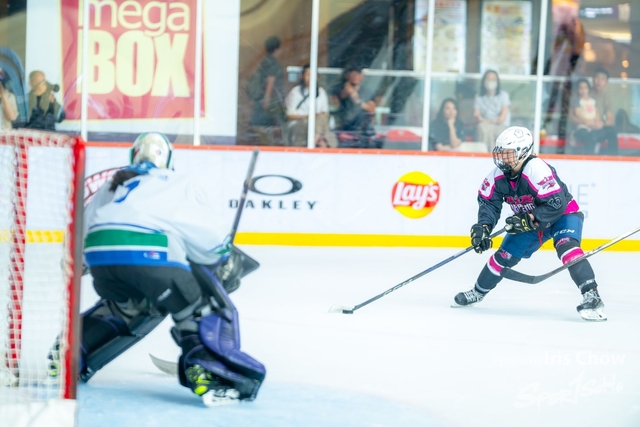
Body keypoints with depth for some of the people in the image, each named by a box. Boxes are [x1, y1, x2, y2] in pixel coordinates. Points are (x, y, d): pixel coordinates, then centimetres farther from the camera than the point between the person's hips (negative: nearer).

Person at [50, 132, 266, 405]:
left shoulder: (112, 185, 36)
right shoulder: (181, 184, 23)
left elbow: (84, 226, 29)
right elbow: (207, 235, 12)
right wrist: (227, 261, 29)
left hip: (99, 252, 5)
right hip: (150, 253, -5)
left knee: (127, 307, 34)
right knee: (204, 308, 7)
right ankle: (207, 374, -15)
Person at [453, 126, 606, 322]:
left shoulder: (536, 170, -34)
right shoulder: (499, 174, -12)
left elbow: (556, 204, -35)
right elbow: (489, 201, -2)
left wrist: (528, 220, -36)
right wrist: (483, 227, -18)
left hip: (563, 213, -7)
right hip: (529, 220, 7)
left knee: (566, 246, -33)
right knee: (505, 255, 9)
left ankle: (591, 297, -37)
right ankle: (478, 292, 31)